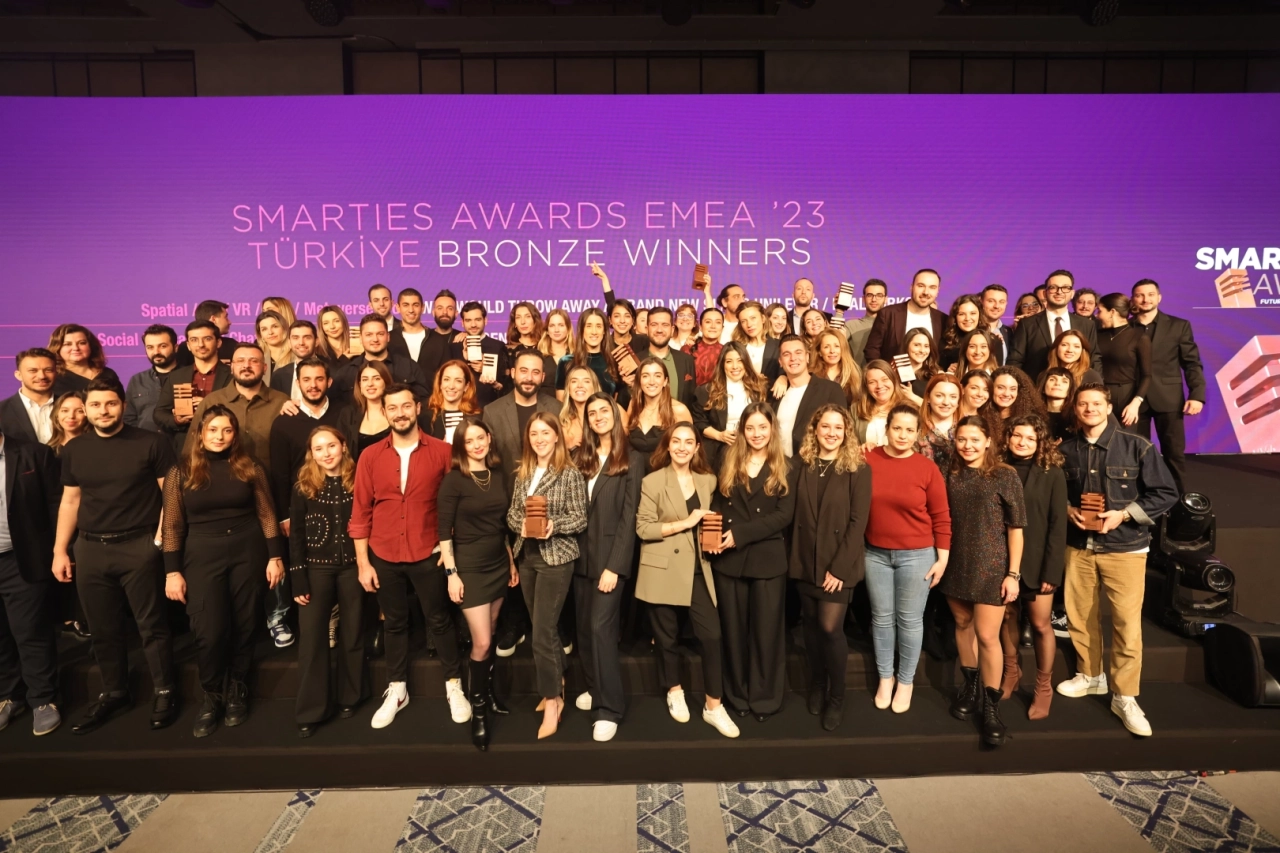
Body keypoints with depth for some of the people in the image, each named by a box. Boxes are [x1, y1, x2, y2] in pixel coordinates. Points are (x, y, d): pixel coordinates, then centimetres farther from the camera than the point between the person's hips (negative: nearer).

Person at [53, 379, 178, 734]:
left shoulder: (151, 443, -5)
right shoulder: (74, 450, 9)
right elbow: (70, 501, 13)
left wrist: (161, 537, -11)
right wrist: (60, 550, 10)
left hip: (139, 546, -4)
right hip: (90, 548, 4)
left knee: (151, 625, 3)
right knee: (103, 628, 14)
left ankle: (165, 691, 17)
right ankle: (113, 692, 30)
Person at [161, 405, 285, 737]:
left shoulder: (249, 468, 2)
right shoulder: (181, 472, 1)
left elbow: (266, 515, 4)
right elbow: (172, 525, 2)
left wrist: (275, 556, -1)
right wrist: (172, 571, -2)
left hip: (247, 553, 1)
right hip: (203, 556, 0)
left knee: (243, 626, 7)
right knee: (209, 631, -5)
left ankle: (237, 692, 27)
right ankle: (211, 697, 19)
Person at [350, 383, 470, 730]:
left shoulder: (442, 451, -7)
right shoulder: (370, 456, -2)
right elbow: (361, 512, 1)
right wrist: (362, 562, 0)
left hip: (429, 555, -2)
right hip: (384, 557, 2)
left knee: (439, 620, 11)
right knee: (394, 623, 16)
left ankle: (454, 687, 28)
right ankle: (396, 691, 33)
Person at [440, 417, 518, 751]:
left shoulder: (498, 475, 5)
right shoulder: (454, 480, -11)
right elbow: (444, 531, -11)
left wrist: (512, 562, 13)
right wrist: (451, 573, -14)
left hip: (499, 565, 5)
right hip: (470, 568, -5)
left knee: (490, 638, 14)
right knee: (481, 643, -4)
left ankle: (488, 695, 31)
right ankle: (478, 712, 13)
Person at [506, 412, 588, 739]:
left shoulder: (570, 474, -9)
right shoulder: (522, 473, 8)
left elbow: (580, 519, -9)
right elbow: (511, 513, 9)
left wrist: (553, 525, -25)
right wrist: (521, 524, -12)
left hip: (555, 559, -6)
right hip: (526, 557, 6)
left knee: (542, 633, -5)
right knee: (546, 628, 16)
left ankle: (552, 703, 10)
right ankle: (557, 688, 33)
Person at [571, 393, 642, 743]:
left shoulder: (632, 460, -5)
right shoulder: (580, 458, 10)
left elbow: (628, 516, -10)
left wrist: (614, 566, -15)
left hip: (611, 555, -5)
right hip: (582, 554, 5)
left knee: (601, 626, -9)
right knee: (584, 626, 13)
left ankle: (609, 707, 2)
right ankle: (594, 688, 31)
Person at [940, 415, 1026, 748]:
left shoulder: (1005, 475, -6)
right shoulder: (952, 475, 6)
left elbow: (1015, 527, -7)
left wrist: (1013, 573, -9)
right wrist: (942, 560, 5)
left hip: (991, 566, -4)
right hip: (957, 564, 4)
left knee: (987, 636, -4)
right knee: (963, 624, 14)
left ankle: (991, 705, 11)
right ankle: (970, 685, 33)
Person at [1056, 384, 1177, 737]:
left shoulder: (1137, 447, -6)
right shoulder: (1065, 450, 2)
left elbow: (1166, 492, -4)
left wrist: (1123, 514, -15)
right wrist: (1068, 509, -6)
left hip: (1125, 548, -3)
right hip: (1078, 547, 3)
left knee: (1127, 622, -2)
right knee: (1079, 616, 11)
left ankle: (1124, 697, 11)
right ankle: (1090, 675, 32)